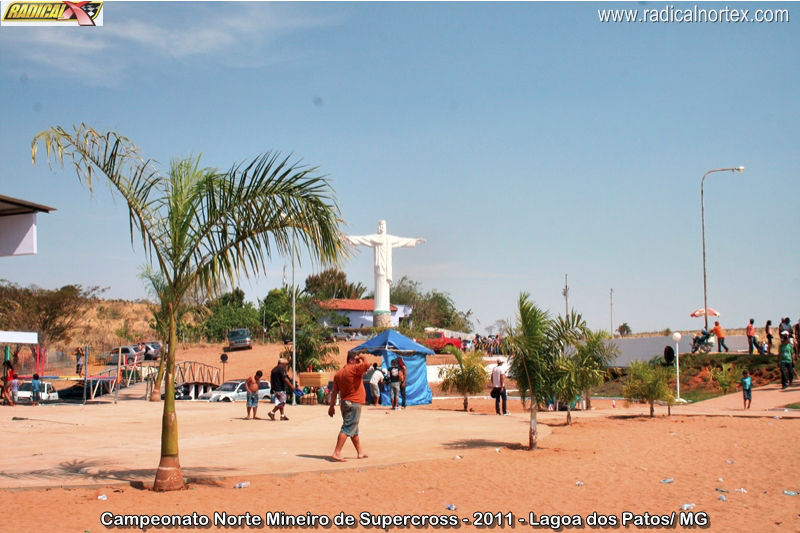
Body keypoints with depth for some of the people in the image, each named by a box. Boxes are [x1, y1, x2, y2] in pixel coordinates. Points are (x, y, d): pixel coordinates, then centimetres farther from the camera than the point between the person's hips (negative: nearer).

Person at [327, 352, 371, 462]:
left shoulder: (339, 373, 10)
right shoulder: (354, 368, -12)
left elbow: (334, 391, 10)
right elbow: (367, 365, -24)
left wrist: (332, 406, 11)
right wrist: (363, 358, -4)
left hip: (345, 403, 9)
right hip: (354, 404, -9)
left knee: (354, 430, 18)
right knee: (347, 429, -10)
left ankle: (360, 452, 29)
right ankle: (336, 453, -15)